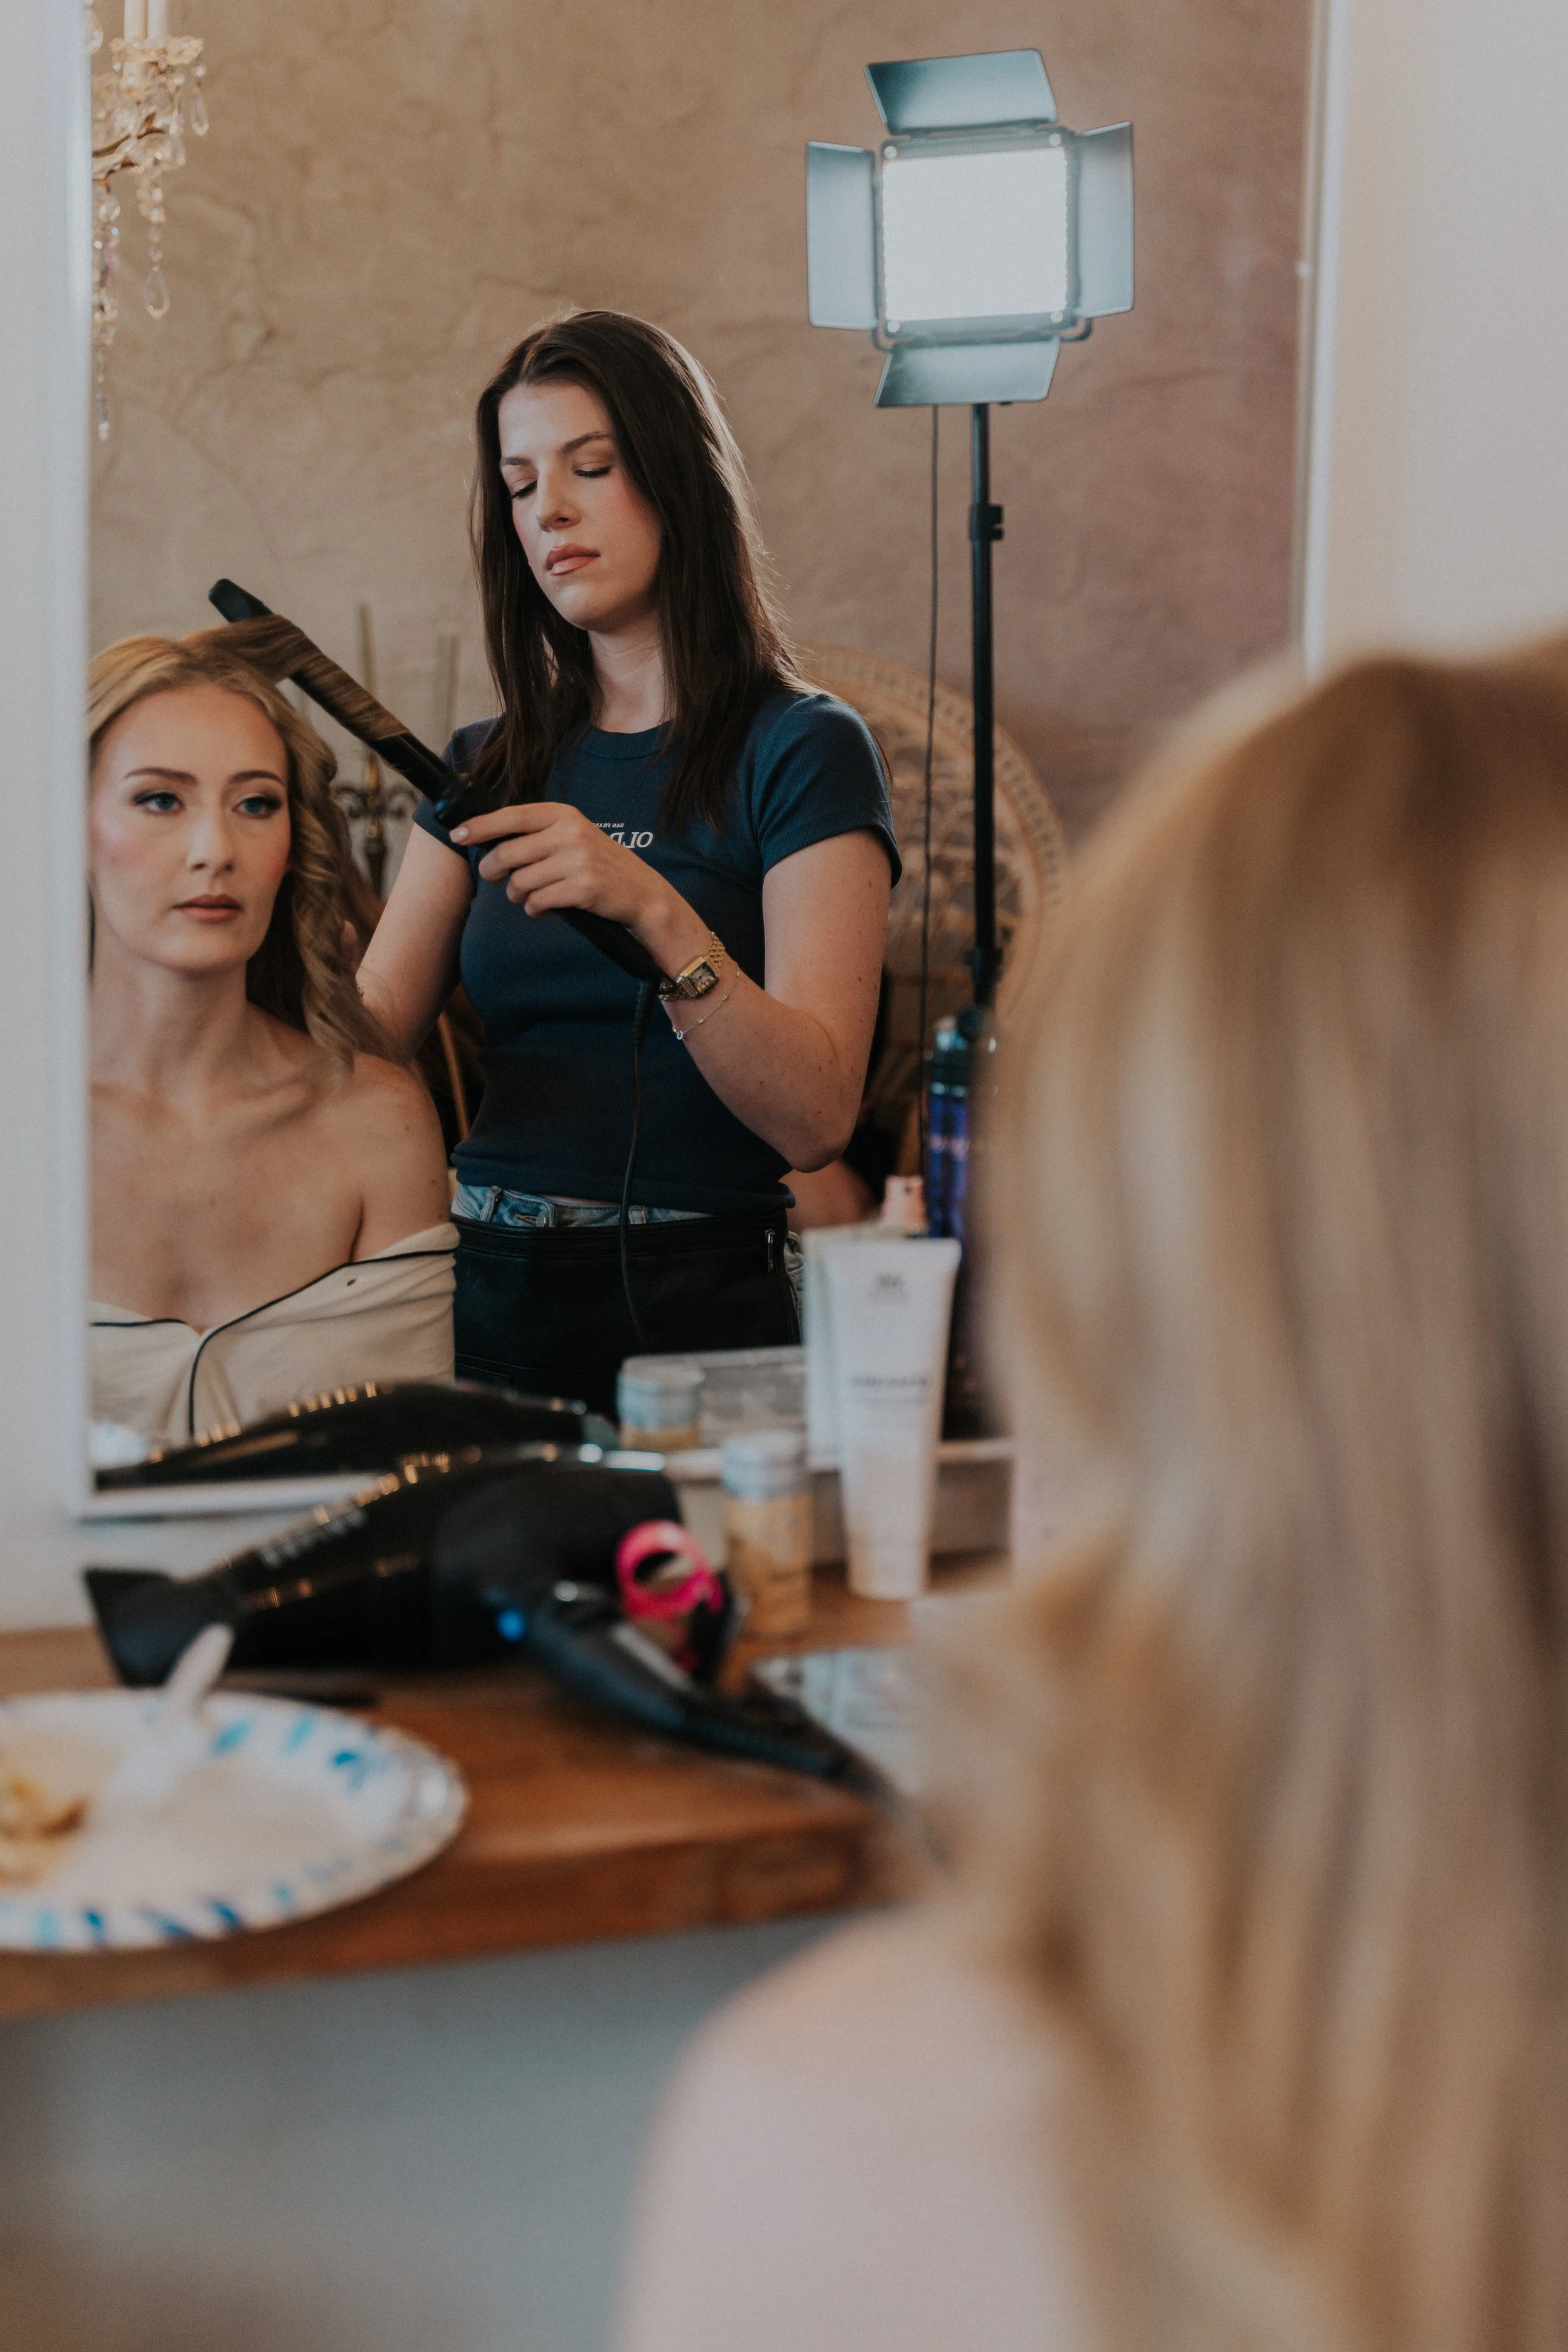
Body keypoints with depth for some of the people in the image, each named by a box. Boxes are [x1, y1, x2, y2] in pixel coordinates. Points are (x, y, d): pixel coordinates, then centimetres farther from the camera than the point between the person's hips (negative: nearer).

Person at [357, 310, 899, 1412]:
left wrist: (656, 911, -23)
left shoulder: (805, 752, 0)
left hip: (694, 1311, -4)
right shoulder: (489, 769, 16)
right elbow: (372, 1030, 6)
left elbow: (816, 1116, -11)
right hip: (488, 1291, 4)